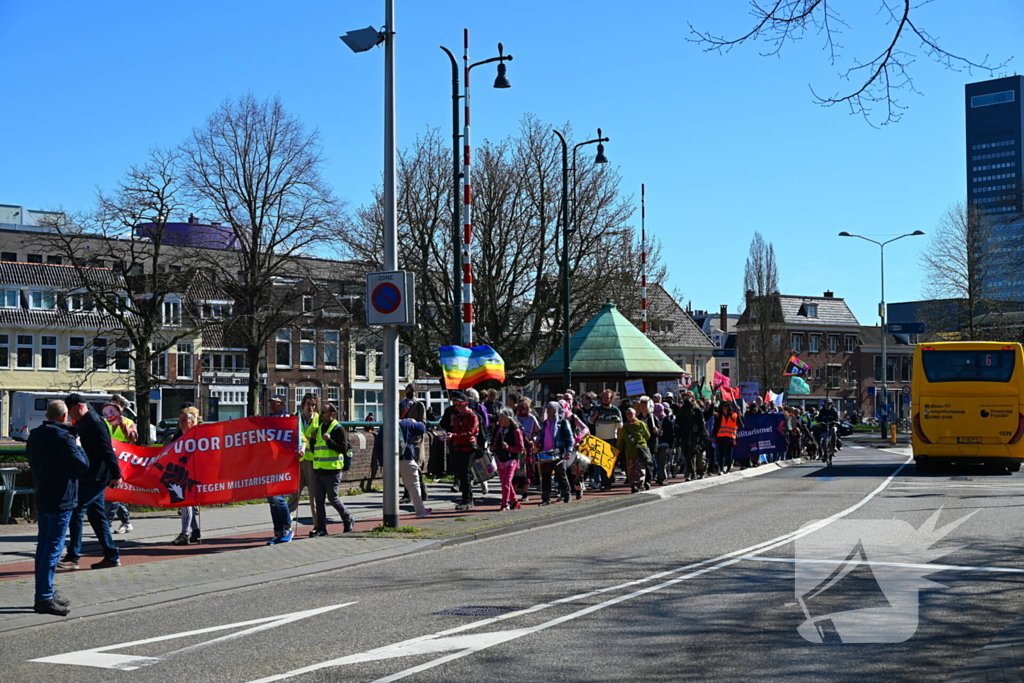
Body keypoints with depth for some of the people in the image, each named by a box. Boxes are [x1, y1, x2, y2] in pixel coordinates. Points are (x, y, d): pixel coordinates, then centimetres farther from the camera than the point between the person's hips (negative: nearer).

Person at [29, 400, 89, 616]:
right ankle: (44, 598, -7)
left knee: (43, 546, 14)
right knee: (53, 548, -6)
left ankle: (44, 592, 21)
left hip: (41, 499, 8)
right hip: (60, 500, -8)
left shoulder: (34, 436, 8)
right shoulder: (64, 438, -18)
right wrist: (78, 446, 0)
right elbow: (83, 465, -14)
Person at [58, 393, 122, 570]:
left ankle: (73, 557, -4)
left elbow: (107, 450, -21)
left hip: (94, 478, -10)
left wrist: (116, 474, -23)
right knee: (97, 516, 11)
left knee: (76, 513, -8)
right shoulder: (83, 423, 16)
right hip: (91, 478, 10)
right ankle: (112, 556, 14)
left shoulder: (94, 423, -16)